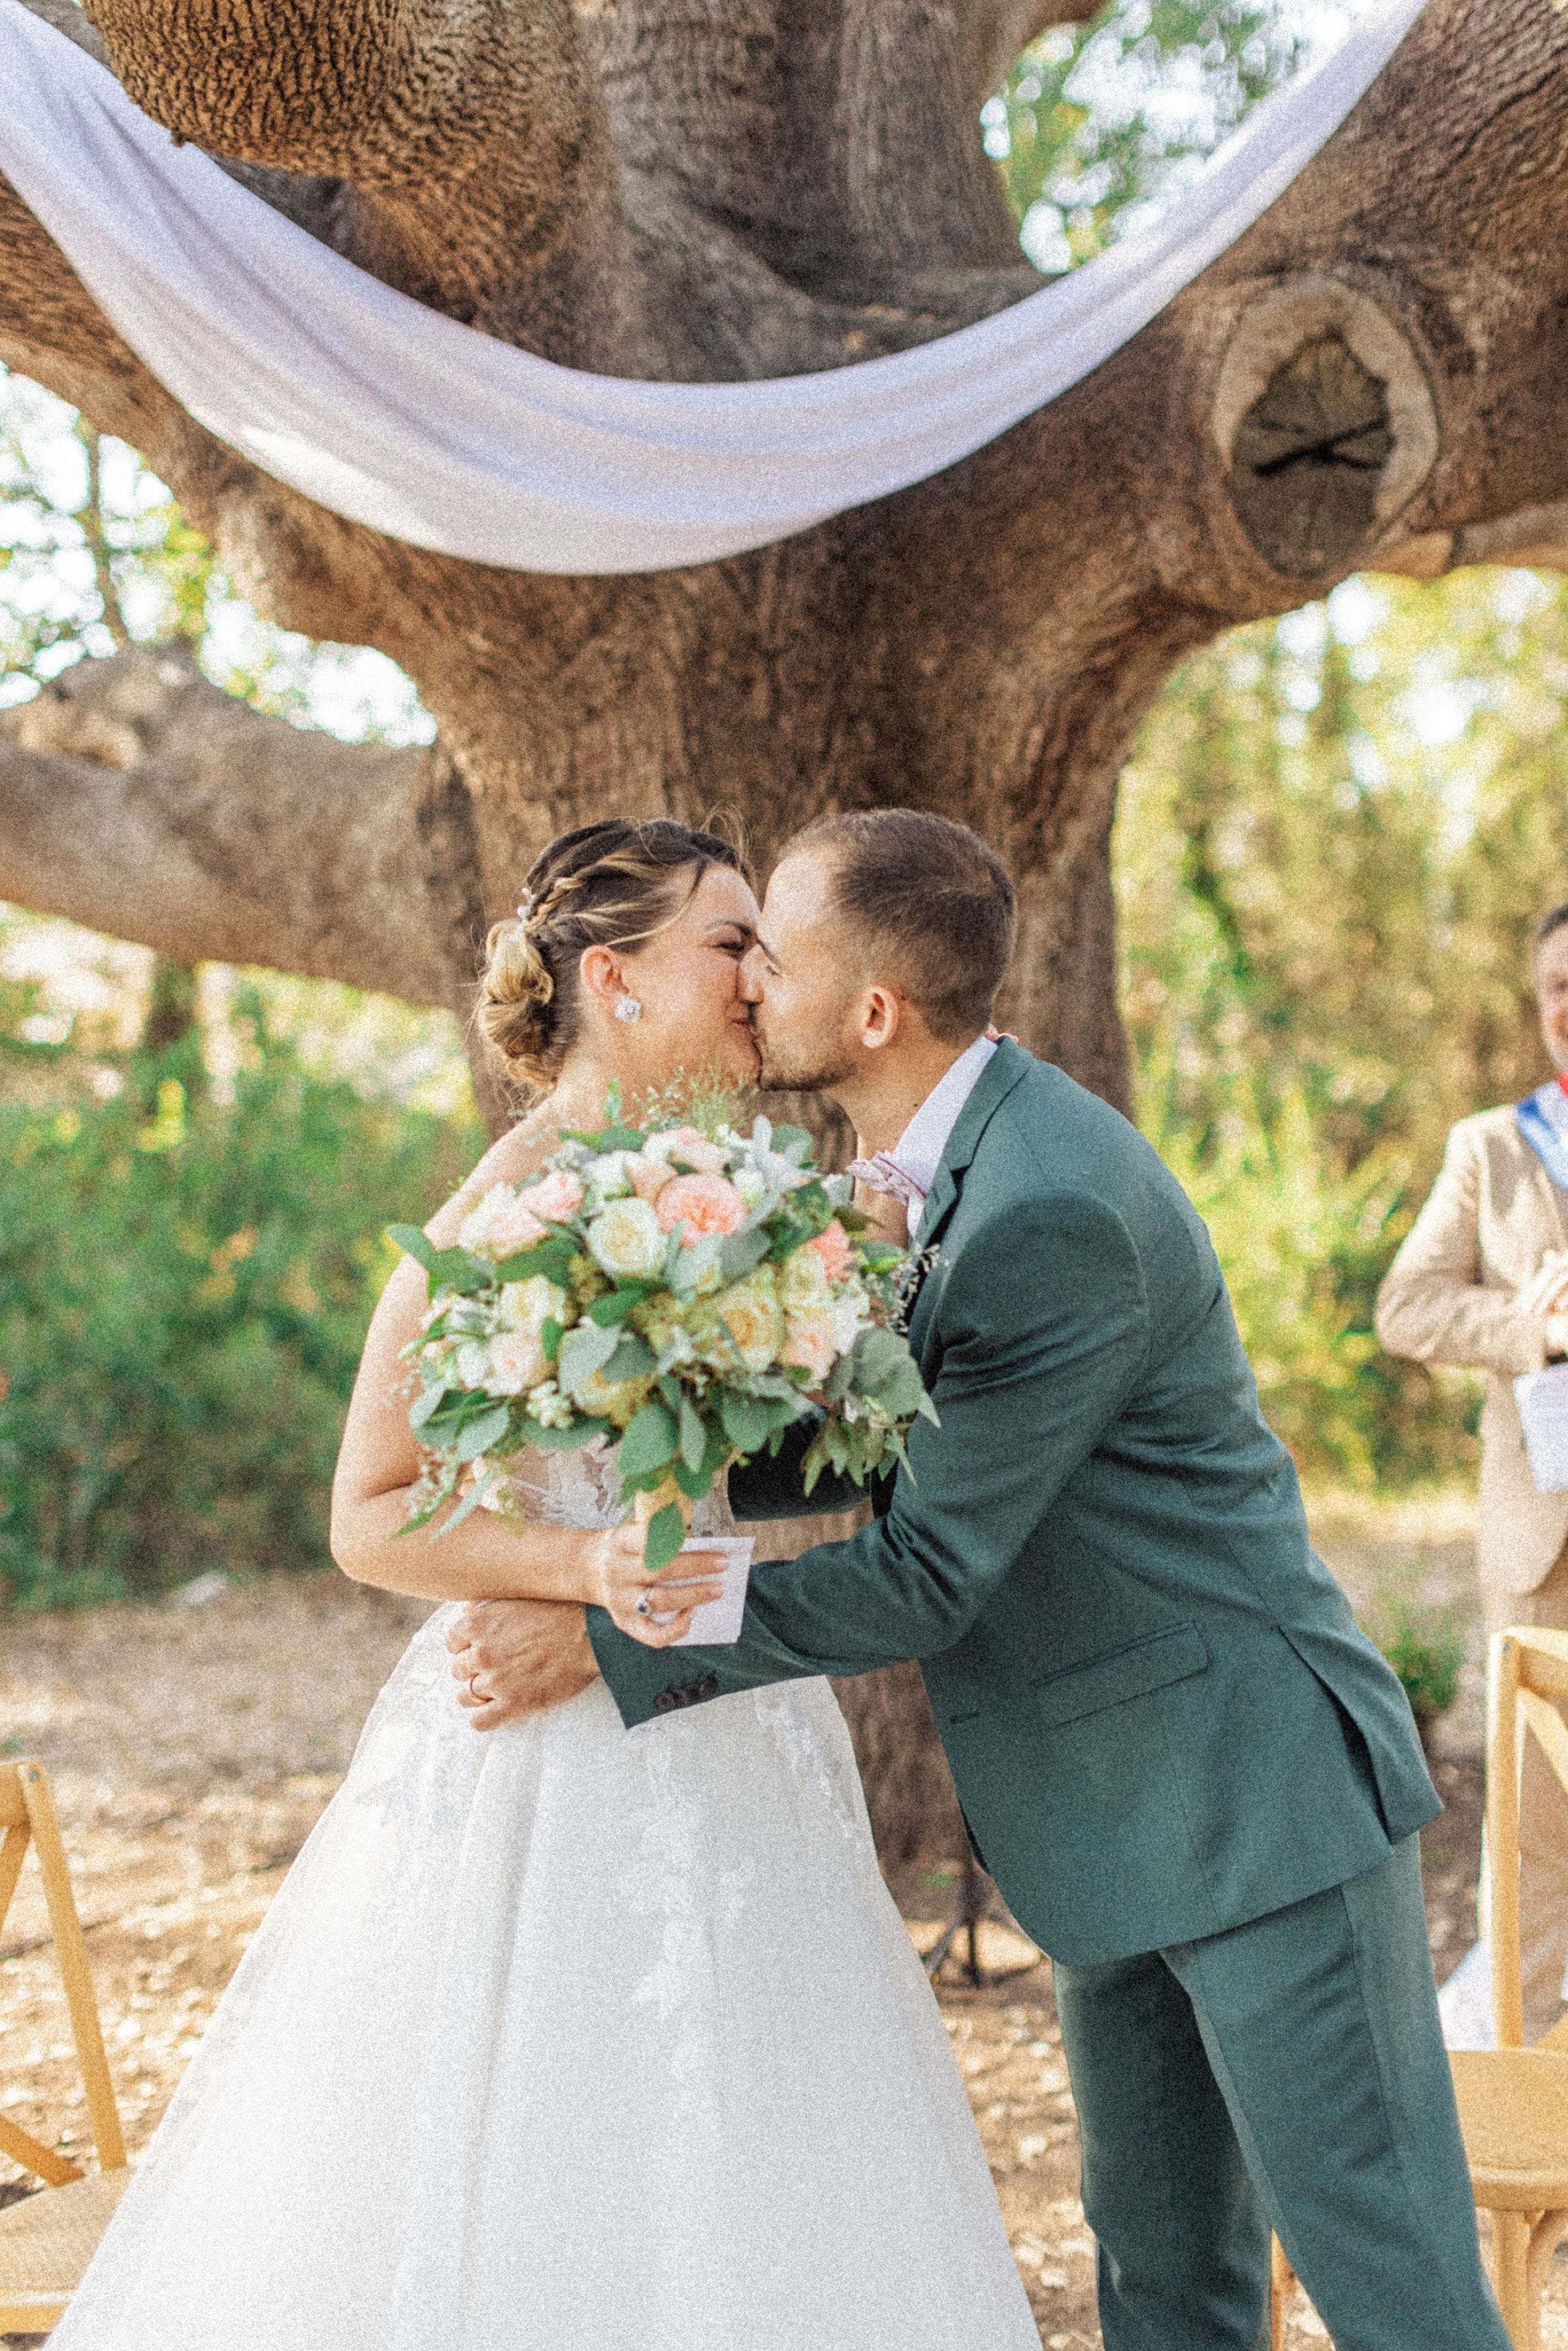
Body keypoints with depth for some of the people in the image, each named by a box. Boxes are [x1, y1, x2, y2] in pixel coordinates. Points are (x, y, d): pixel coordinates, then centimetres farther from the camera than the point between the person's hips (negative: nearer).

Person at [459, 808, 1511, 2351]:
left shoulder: (1052, 1213, -26)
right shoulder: (935, 1162, 6)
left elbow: (923, 1576, -23)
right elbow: (866, 1448, 13)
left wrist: (607, 1639, -19)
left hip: (1251, 1793, -10)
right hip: (1119, 1815, 10)